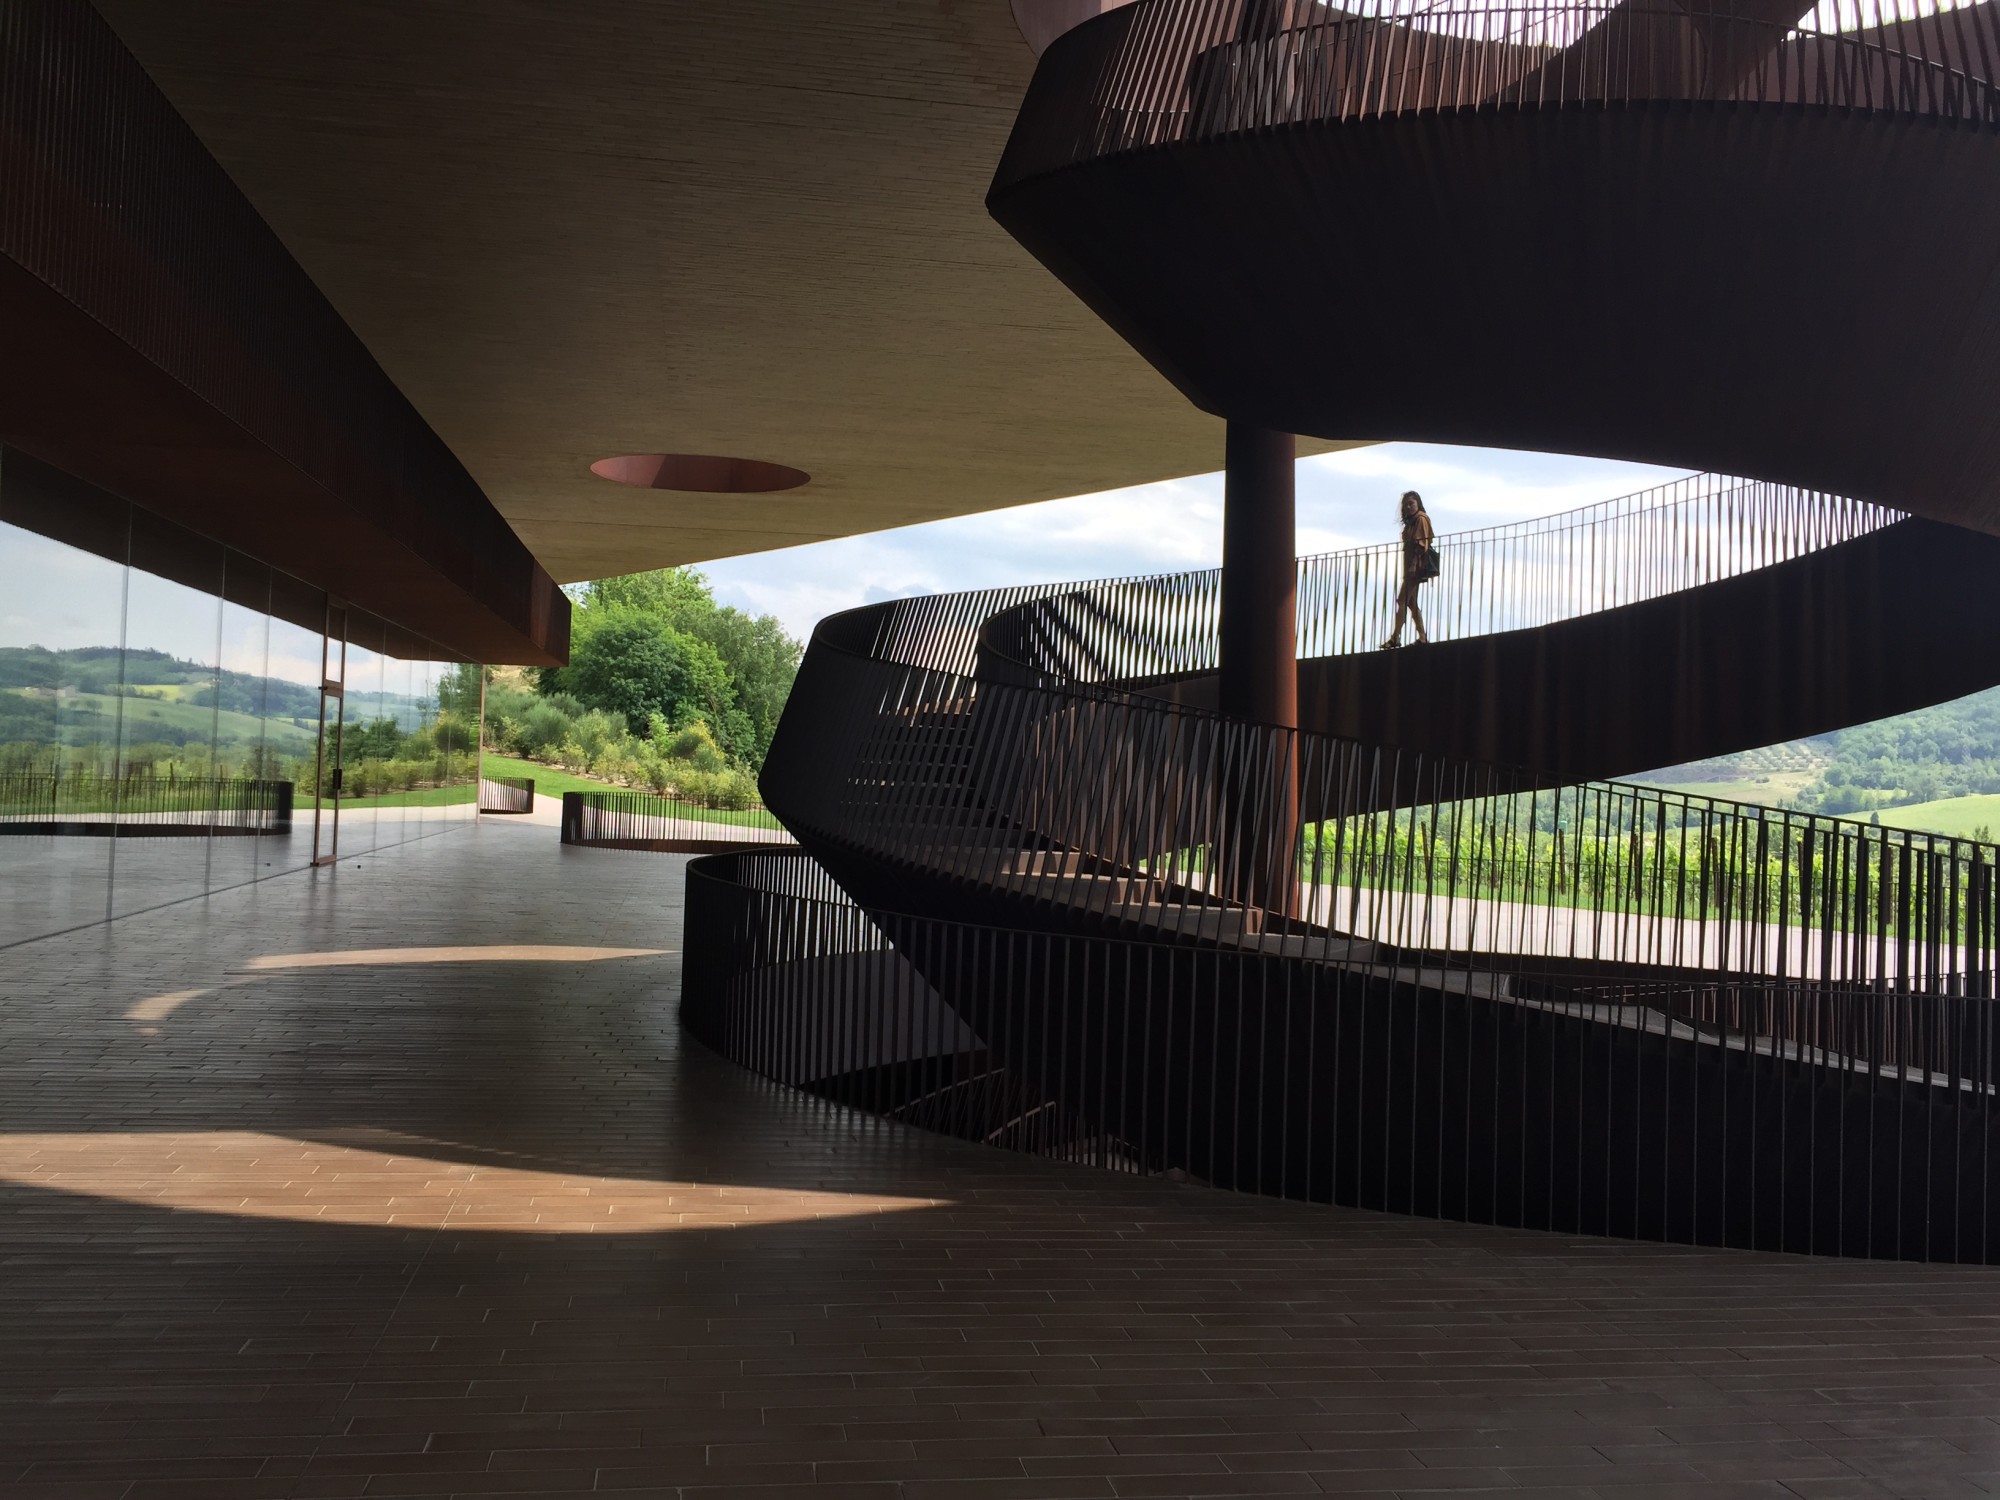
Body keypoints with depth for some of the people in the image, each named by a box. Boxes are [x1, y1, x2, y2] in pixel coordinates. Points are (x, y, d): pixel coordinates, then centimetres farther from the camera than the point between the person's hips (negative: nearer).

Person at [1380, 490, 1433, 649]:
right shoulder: (1411, 521, 22)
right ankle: (1422, 636, 9)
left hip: (1417, 567, -10)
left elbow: (1421, 544, -14)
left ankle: (1395, 637, -20)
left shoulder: (1421, 519, -6)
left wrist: (1413, 566, -22)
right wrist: (1408, 567, 11)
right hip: (1411, 568, 10)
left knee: (1402, 600, -15)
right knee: (1410, 602, 8)